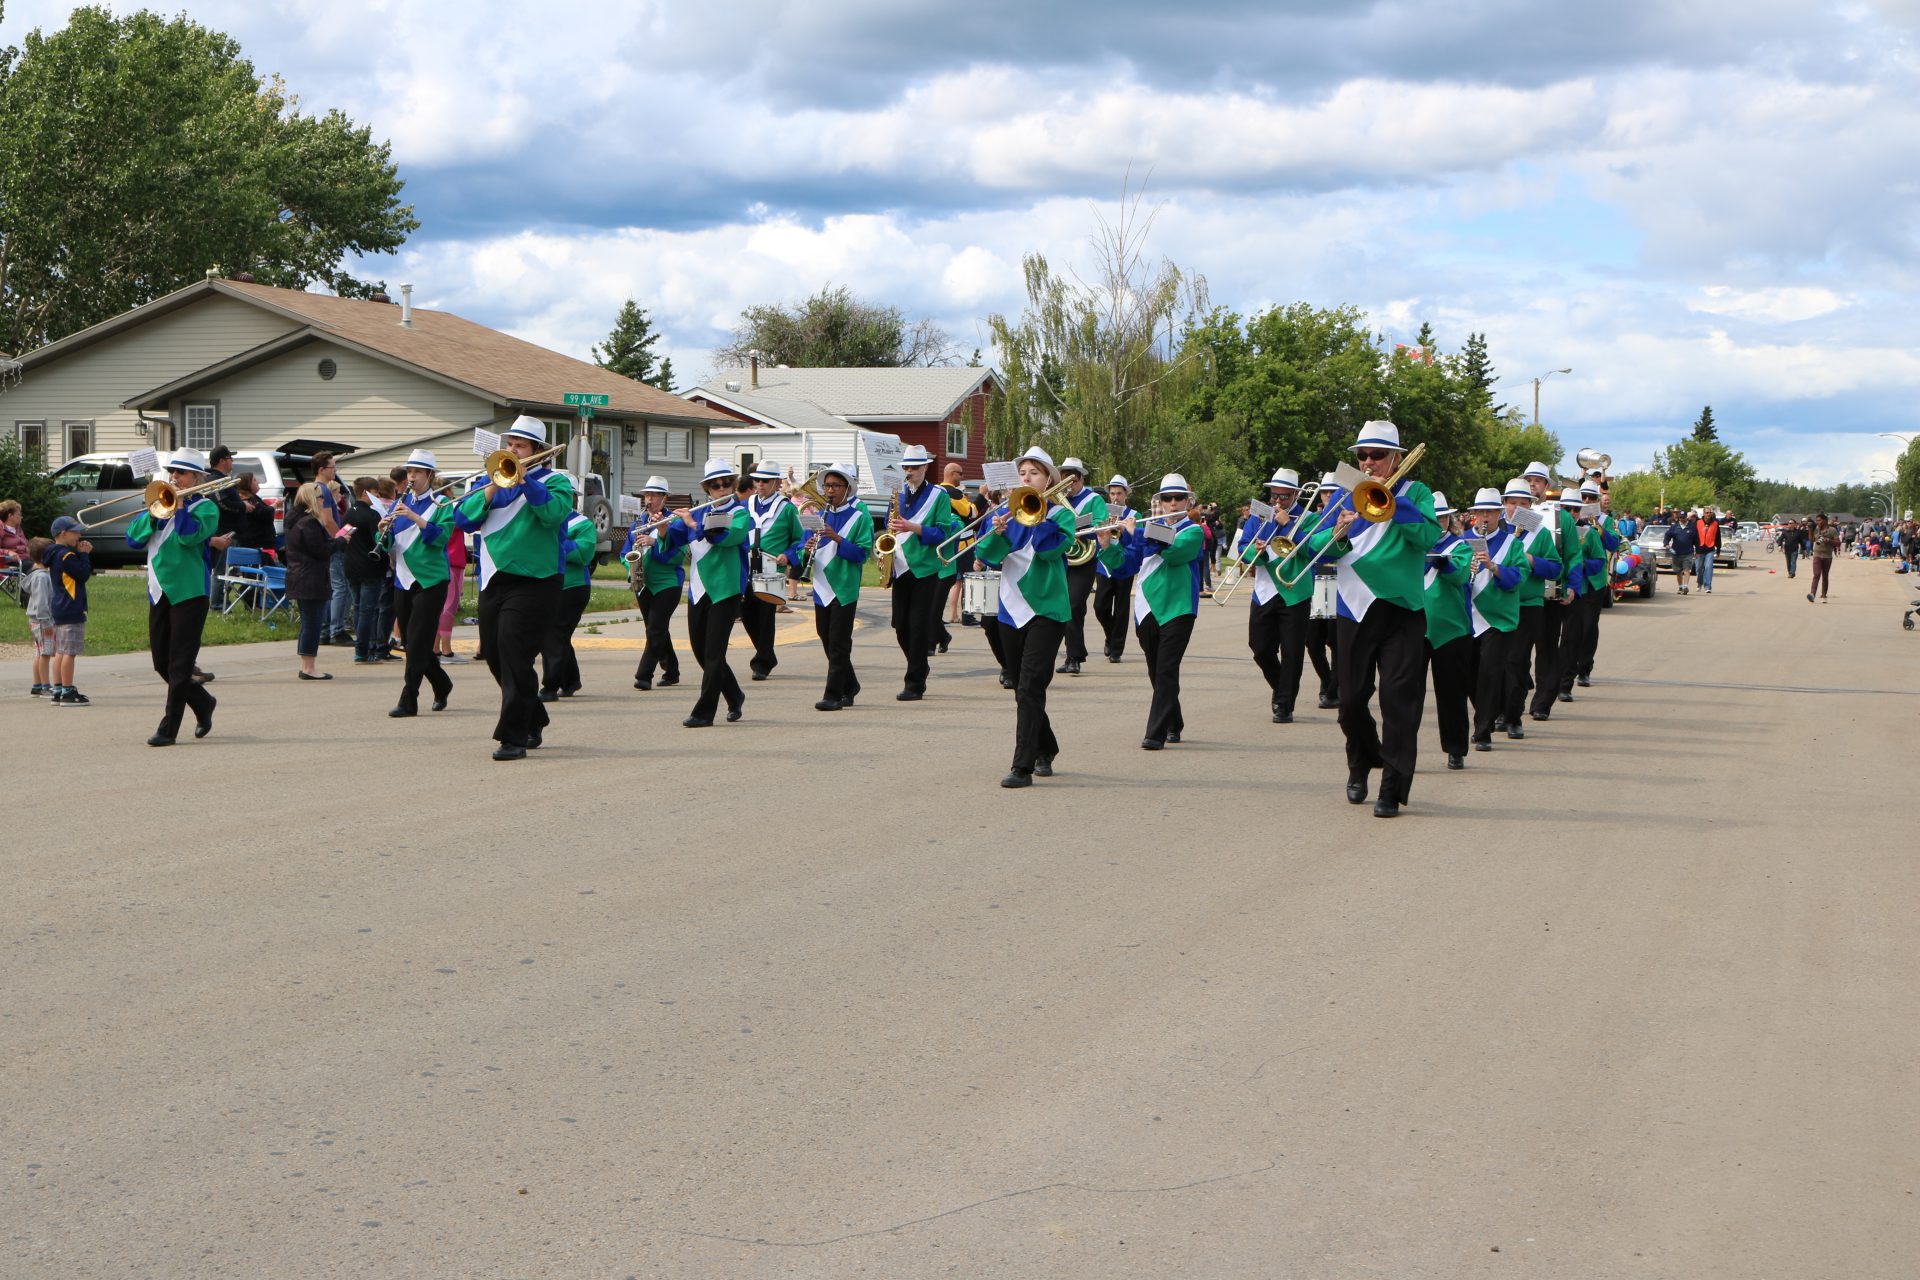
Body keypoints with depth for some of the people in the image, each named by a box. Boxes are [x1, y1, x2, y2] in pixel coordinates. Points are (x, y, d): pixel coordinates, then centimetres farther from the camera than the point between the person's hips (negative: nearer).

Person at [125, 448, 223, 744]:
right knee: (162, 663, 11)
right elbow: (133, 539, 3)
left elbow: (190, 535, -22)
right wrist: (155, 512, -9)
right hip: (159, 592, 7)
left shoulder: (205, 508, -2)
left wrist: (178, 505, -15)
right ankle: (203, 703, 31)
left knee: (179, 665, -5)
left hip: (189, 592, -7)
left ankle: (168, 729, -2)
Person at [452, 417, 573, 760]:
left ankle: (513, 737, -10)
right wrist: (490, 490, -10)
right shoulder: (492, 481, 15)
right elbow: (464, 520, 2)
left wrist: (524, 480, -20)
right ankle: (534, 722, 32)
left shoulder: (555, 481, 1)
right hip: (493, 582, 6)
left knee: (514, 656, -14)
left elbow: (554, 513, -20)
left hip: (533, 582, -6)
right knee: (495, 656, 13)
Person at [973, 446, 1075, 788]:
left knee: (1030, 688, -14)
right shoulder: (1006, 512, 9)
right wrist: (996, 533, -21)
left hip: (1046, 609, -5)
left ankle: (1023, 767, -17)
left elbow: (1053, 548, -18)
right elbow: (985, 554, -3)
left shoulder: (1060, 514, 0)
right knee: (1023, 689, 14)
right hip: (1011, 609, 5)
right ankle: (1045, 751, 34)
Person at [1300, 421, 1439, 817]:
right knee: (1351, 699, 8)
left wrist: (1393, 501, -20)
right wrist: (1336, 535, -19)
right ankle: (1361, 763, 34)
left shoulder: (1414, 493, 3)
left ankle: (1393, 788, -3)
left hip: (1402, 610, -3)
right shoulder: (1347, 496, 10)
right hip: (1356, 610, 3)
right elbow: (1316, 546, 2)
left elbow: (1429, 536, -15)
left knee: (1399, 700, -7)